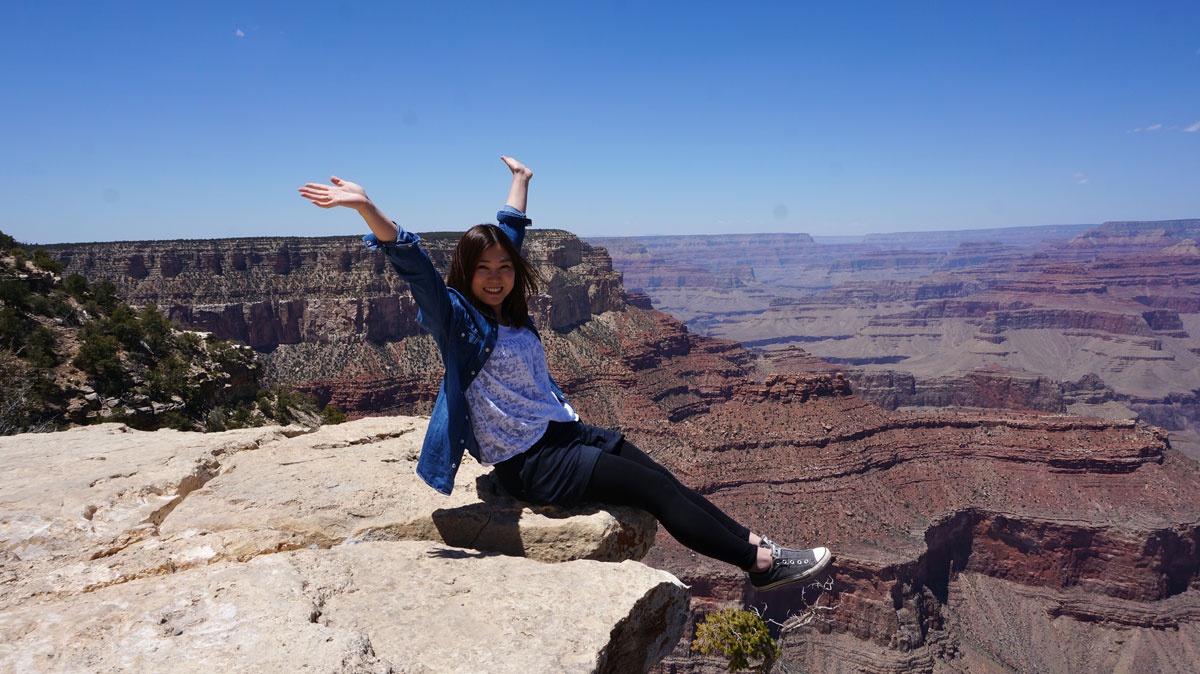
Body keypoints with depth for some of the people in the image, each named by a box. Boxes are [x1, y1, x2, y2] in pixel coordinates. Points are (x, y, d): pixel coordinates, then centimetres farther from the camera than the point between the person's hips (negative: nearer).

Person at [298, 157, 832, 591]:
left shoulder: (511, 311, 7)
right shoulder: (459, 322, -13)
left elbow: (510, 230, 21)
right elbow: (416, 270, -30)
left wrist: (520, 180, 34)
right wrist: (366, 207, -44)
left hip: (567, 432, 8)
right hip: (531, 463, -8)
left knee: (664, 479, 1)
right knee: (654, 490, -11)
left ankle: (753, 544, 8)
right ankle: (761, 565, -3)